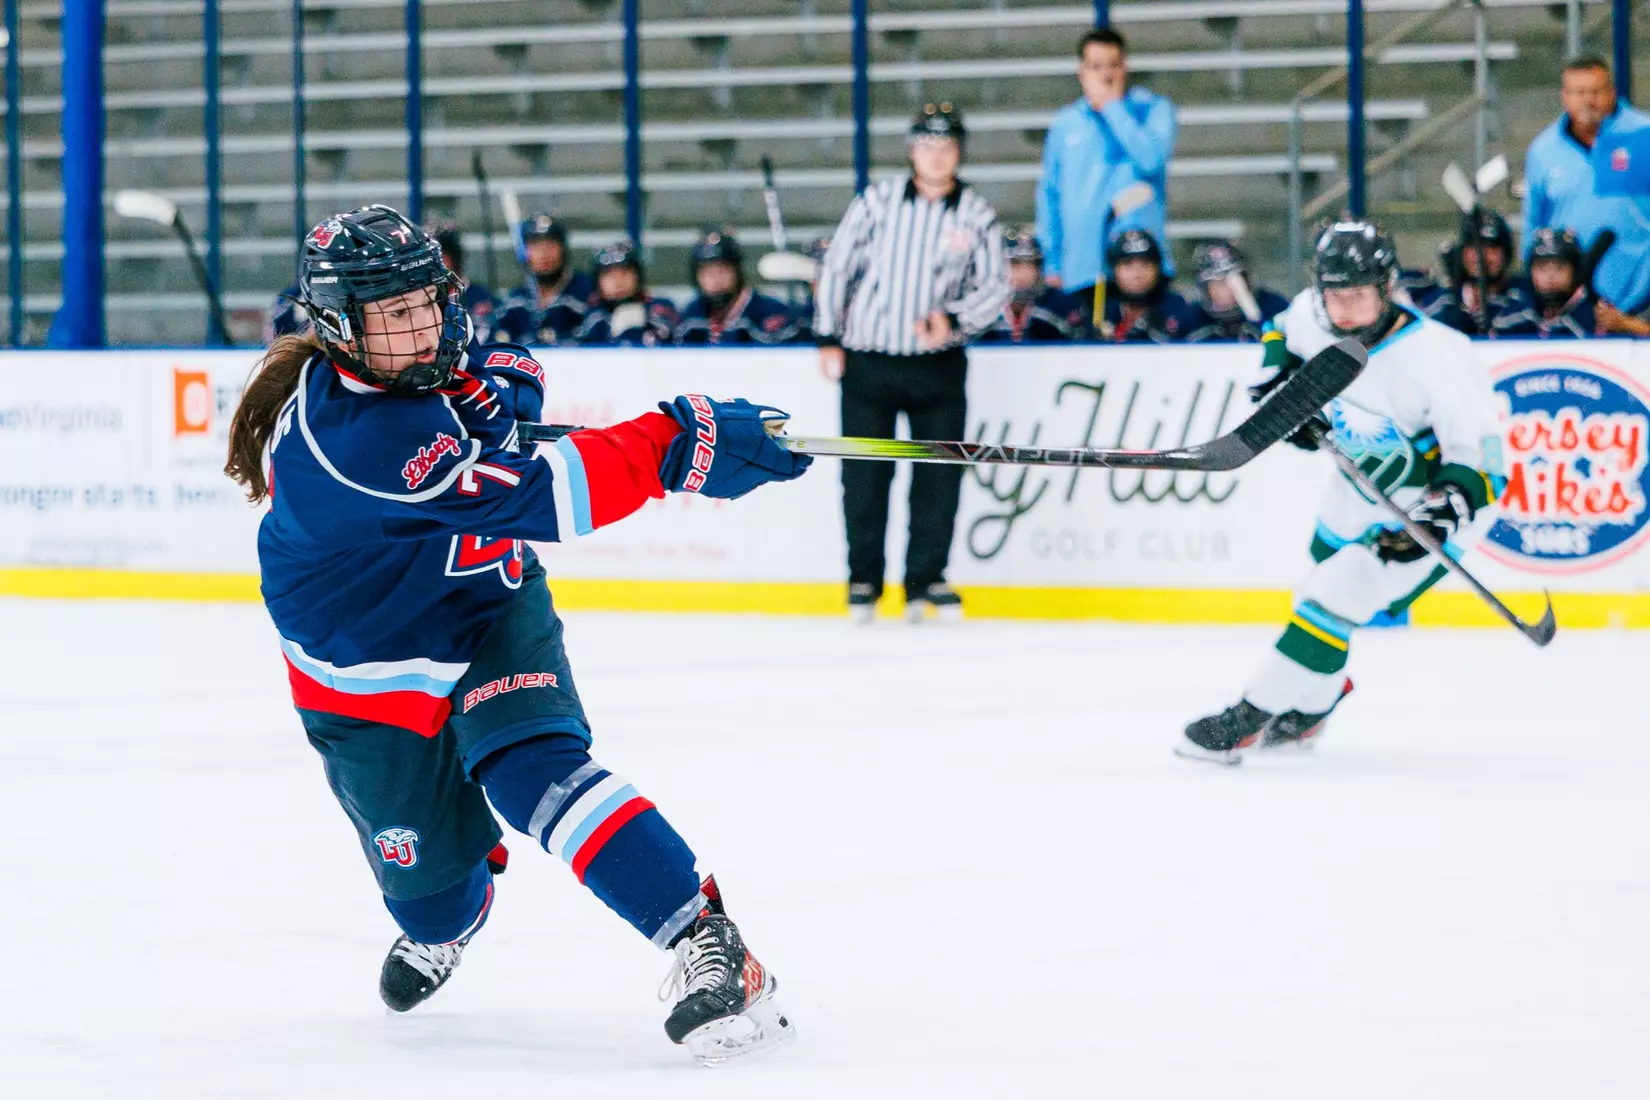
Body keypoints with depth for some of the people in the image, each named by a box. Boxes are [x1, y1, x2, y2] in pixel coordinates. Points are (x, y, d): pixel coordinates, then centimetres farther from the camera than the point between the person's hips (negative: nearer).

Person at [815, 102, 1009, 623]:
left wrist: (954, 318, -17)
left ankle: (926, 579, 10)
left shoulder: (977, 215, 2)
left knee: (940, 473, -2)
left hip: (938, 364, 1)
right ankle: (864, 580, 12)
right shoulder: (877, 200, 0)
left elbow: (995, 286, 1)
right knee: (865, 474, 0)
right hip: (867, 360, -1)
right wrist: (828, 337, 2)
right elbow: (836, 266, 5)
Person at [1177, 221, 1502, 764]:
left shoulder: (1435, 357, -34)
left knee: (1335, 598, -16)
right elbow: (1285, 330, 11)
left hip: (1426, 507, -8)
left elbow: (1480, 454, -30)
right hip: (1363, 484, 8)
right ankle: (1306, 708, 44)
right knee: (1322, 581, 22)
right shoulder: (1314, 316, -16)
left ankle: (1250, 718, -6)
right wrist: (1282, 382, -7)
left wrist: (1452, 500, -47)